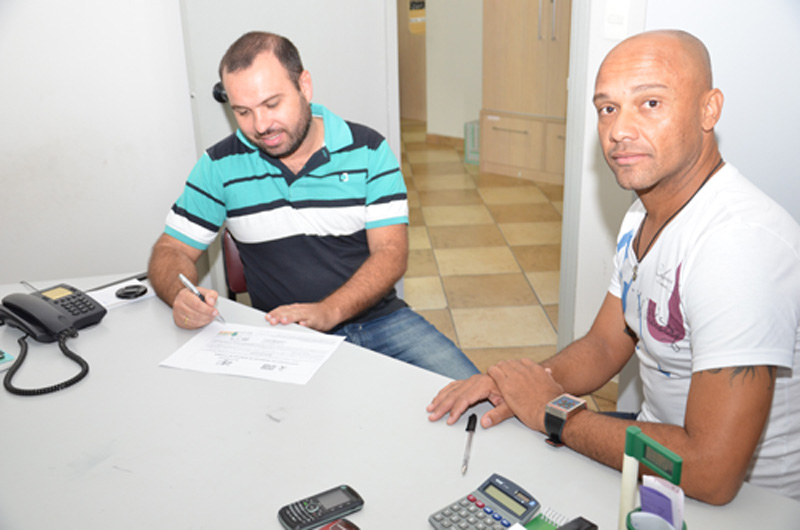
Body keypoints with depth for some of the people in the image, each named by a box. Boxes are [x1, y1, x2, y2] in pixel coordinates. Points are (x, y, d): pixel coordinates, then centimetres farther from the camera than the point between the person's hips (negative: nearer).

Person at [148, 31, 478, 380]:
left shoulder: (368, 150, -1)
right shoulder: (221, 165, 1)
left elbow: (391, 253, -6)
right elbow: (171, 251, 6)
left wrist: (328, 311, -23)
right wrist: (181, 296, -19)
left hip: (378, 319, 0)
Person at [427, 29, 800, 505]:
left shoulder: (739, 243, -31)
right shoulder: (645, 215, 2)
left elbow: (712, 474, -33)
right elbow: (603, 348, 10)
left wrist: (552, 413, -21)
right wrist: (529, 384, -11)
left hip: (744, 500, -7)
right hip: (661, 444, 8)